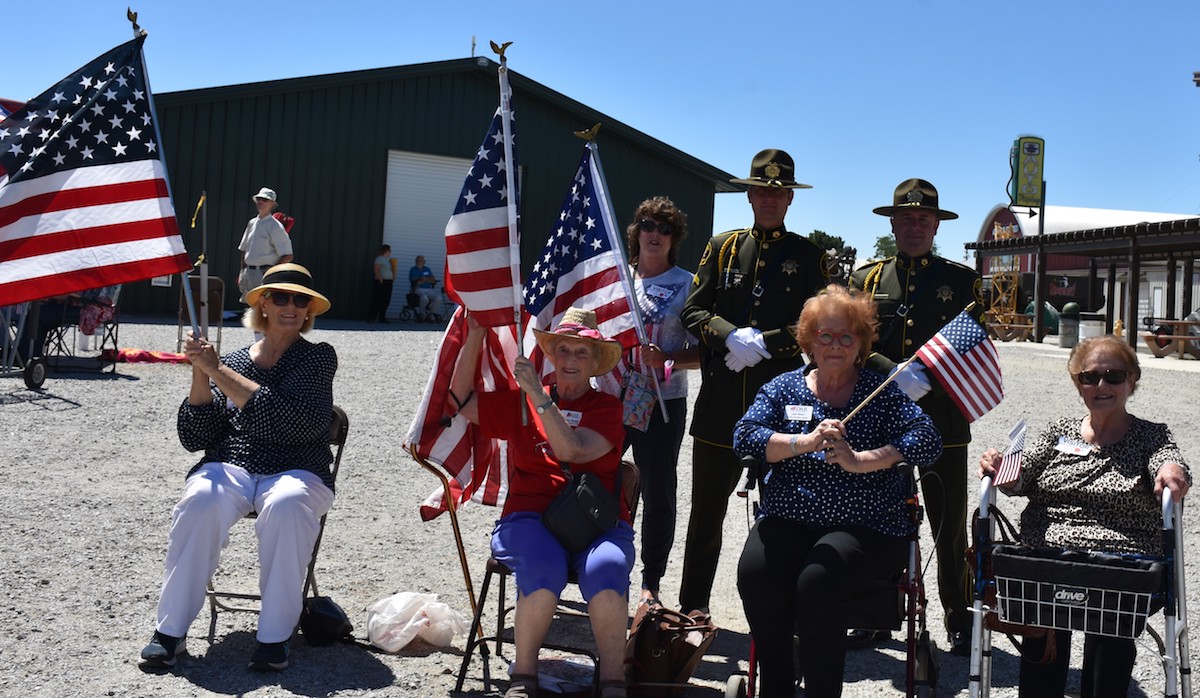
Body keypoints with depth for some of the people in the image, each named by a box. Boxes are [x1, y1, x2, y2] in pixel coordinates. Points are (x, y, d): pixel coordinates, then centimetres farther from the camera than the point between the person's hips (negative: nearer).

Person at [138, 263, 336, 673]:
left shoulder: (318, 359, 7)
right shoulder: (231, 363, 16)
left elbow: (288, 419, -11)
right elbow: (195, 438, 9)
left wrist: (219, 372, -9)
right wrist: (201, 375, -4)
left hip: (297, 471, -2)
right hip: (230, 467, 2)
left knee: (285, 507, -37)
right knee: (199, 503, -32)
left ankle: (274, 636, -26)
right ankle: (170, 630, -20)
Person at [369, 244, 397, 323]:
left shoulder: (389, 259, 19)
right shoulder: (379, 259, -7)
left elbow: (393, 270, 24)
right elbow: (376, 270, -15)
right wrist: (381, 279, -22)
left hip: (389, 282, 8)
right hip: (382, 282, -8)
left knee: (386, 301, 7)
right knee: (378, 300, -10)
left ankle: (382, 318, 12)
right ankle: (371, 317, -9)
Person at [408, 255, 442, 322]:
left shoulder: (427, 269, 20)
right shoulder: (413, 270, 6)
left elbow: (433, 280, 8)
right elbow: (416, 282, -7)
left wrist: (425, 279, -9)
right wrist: (428, 280, -3)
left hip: (429, 290, 4)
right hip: (418, 289, -4)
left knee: (438, 297, -25)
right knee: (424, 298, -38)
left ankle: (432, 315, -14)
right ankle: (421, 314, -14)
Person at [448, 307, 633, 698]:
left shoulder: (607, 408, 10)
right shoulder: (521, 403, 17)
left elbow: (572, 449, -8)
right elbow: (462, 400, 11)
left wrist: (538, 395, -12)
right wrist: (476, 334, 6)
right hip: (531, 519, 0)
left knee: (606, 570, -34)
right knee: (544, 568, -33)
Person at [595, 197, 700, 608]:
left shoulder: (687, 284, 0)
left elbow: (701, 353, -4)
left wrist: (666, 359, -21)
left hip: (662, 404, -3)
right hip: (610, 396, 3)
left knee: (658, 495, 5)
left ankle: (651, 583, 19)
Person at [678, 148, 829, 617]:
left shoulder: (808, 256, 7)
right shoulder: (722, 247, 12)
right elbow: (693, 311, 6)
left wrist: (762, 343, -15)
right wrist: (733, 337, -13)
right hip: (720, 403, 2)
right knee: (706, 514, 9)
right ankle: (691, 609, 23)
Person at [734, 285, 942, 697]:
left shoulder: (883, 392, 9)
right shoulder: (783, 388, 13)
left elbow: (927, 442, -7)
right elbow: (744, 437, -3)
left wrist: (860, 460, -20)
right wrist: (804, 442, -19)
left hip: (864, 527, -2)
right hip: (787, 520, 2)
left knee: (817, 579, -32)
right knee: (755, 573, -27)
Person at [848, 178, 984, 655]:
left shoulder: (962, 280, 8)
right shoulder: (866, 279, 11)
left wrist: (928, 378, -15)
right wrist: (896, 374, -16)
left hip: (943, 423, -1)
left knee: (950, 530, 5)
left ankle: (960, 623, 20)